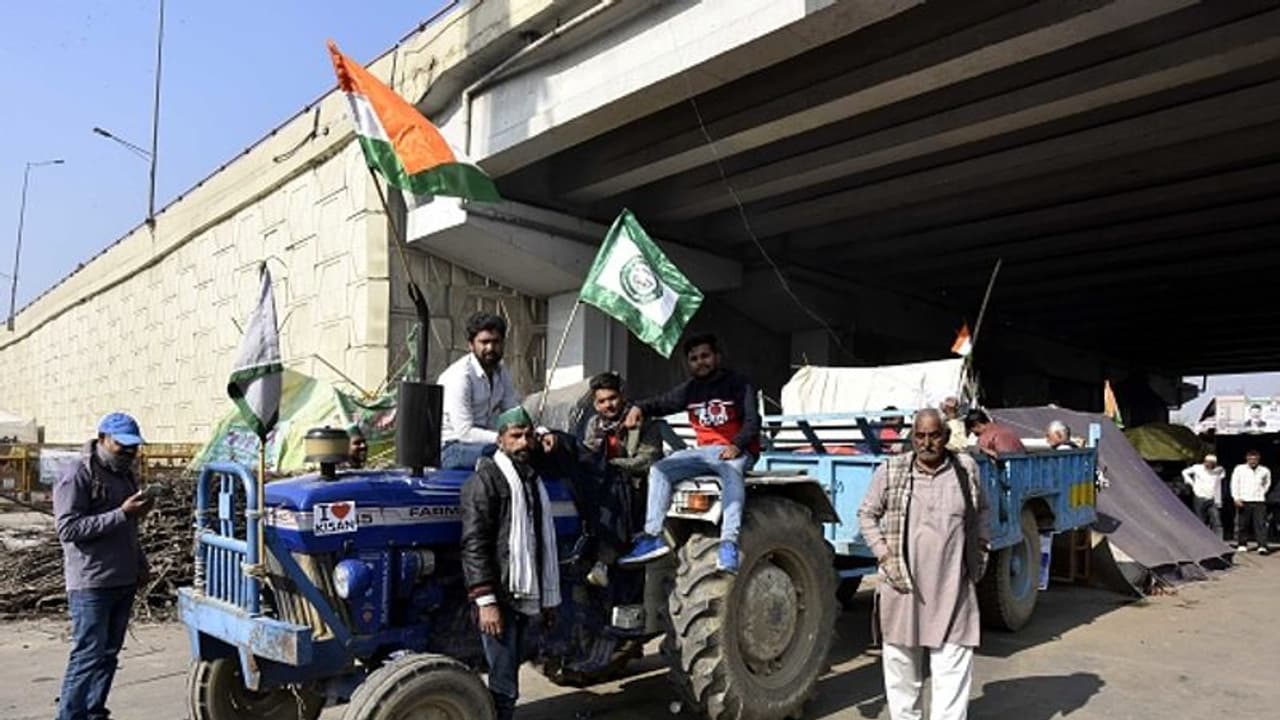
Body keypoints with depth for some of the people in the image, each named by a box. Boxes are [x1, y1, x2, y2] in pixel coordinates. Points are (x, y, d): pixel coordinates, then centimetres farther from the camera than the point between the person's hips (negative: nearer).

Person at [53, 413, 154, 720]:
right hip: (91, 585, -8)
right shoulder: (76, 478, -10)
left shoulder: (126, 475, 15)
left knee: (110, 652, 12)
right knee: (88, 655, -6)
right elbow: (67, 529, -19)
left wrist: (141, 565, 18)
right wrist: (121, 514, -24)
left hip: (124, 581, 8)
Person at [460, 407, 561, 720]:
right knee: (503, 686, -5)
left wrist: (550, 597, 19)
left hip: (528, 599, 7)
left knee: (509, 678, 15)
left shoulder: (534, 480, 16)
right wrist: (485, 600, -20)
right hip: (499, 598, -7)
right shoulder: (486, 479, -8)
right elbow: (474, 544, -14)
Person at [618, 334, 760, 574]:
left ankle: (729, 544, -50)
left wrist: (737, 445, -25)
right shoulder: (690, 389, 16)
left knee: (731, 472, -39)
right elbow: (663, 403, 9)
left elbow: (752, 421, -9)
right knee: (659, 469, -11)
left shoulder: (738, 384, -1)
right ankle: (653, 537, -19)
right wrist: (640, 408, -12)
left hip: (736, 451, -6)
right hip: (705, 450, 6)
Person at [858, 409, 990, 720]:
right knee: (902, 664, 12)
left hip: (952, 590, 0)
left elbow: (980, 511, 20)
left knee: (953, 667, -1)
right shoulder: (890, 471, -2)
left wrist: (981, 549, 13)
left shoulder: (966, 469, 3)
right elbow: (867, 515, 5)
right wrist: (883, 555, -4)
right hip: (903, 585, 0)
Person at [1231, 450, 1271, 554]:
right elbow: (1234, 484, 1)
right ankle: (1242, 545, 13)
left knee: (1261, 524, -7)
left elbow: (1267, 483, 27)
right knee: (1242, 524, 3)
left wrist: (1262, 493, 16)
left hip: (1259, 502, 1)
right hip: (1243, 501, -1)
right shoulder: (1239, 469, 2)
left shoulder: (1265, 471, 9)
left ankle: (1262, 546, -8)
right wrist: (1236, 498, -7)